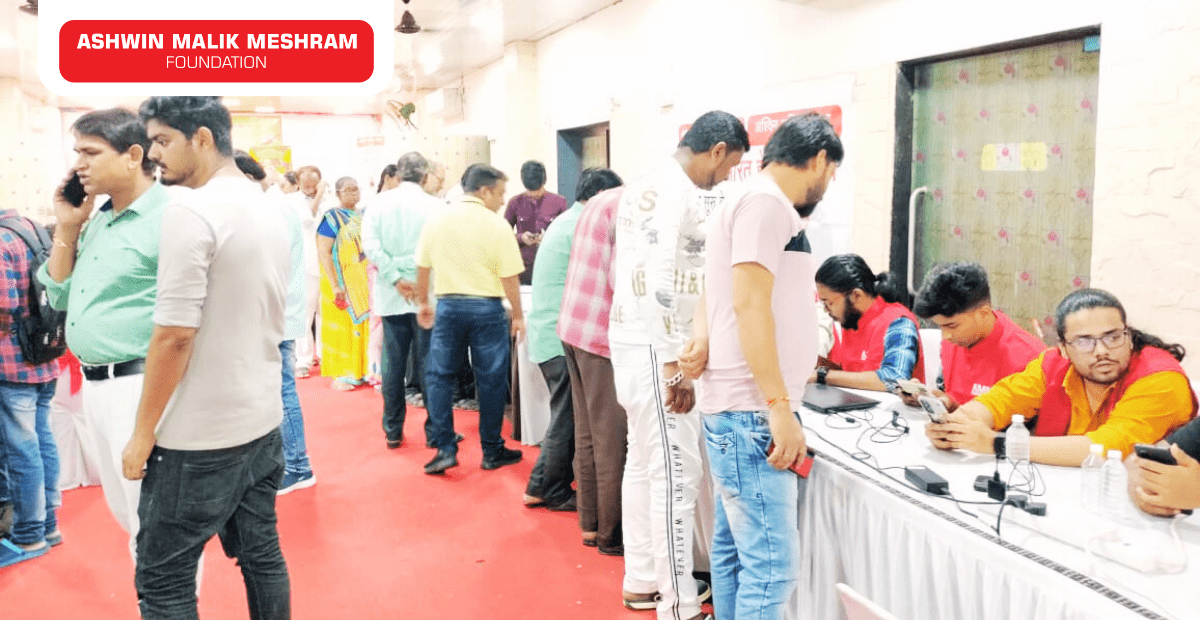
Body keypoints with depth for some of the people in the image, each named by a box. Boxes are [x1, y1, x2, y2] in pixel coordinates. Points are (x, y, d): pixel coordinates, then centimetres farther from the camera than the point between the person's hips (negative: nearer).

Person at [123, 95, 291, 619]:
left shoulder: (190, 210, -16)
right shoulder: (270, 213, 10)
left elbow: (174, 335, -19)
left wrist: (143, 431, -10)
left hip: (200, 436, -8)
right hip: (263, 420, 8)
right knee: (262, 556, 17)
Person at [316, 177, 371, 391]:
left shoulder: (362, 216, 12)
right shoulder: (332, 218, -6)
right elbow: (323, 252, -12)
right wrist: (335, 285, -18)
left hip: (364, 283, 5)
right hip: (344, 283, -5)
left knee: (364, 323, 7)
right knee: (342, 325, -2)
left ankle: (361, 370, 16)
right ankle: (340, 374, 5)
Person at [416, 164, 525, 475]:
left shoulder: (436, 221, 3)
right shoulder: (497, 226, -9)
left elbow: (423, 267, 9)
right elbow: (509, 277, -10)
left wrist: (423, 302, 22)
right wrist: (518, 315, 1)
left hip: (448, 306, 3)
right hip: (486, 308, -3)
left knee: (438, 376, 12)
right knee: (491, 380, 7)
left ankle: (446, 448, 8)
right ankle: (492, 451, 16)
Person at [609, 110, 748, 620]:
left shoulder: (646, 185, 16)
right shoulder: (675, 191, -15)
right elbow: (659, 282, -24)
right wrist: (675, 366, -23)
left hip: (632, 342, 11)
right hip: (656, 349, -11)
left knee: (645, 464, 16)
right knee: (676, 473, -5)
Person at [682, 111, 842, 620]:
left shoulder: (763, 205, 19)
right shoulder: (765, 202, -11)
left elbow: (717, 295, 20)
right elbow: (749, 304, -20)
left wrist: (703, 337, -2)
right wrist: (780, 407, -20)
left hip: (743, 413, 10)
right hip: (751, 413, -10)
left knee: (735, 550, 16)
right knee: (772, 565, -7)